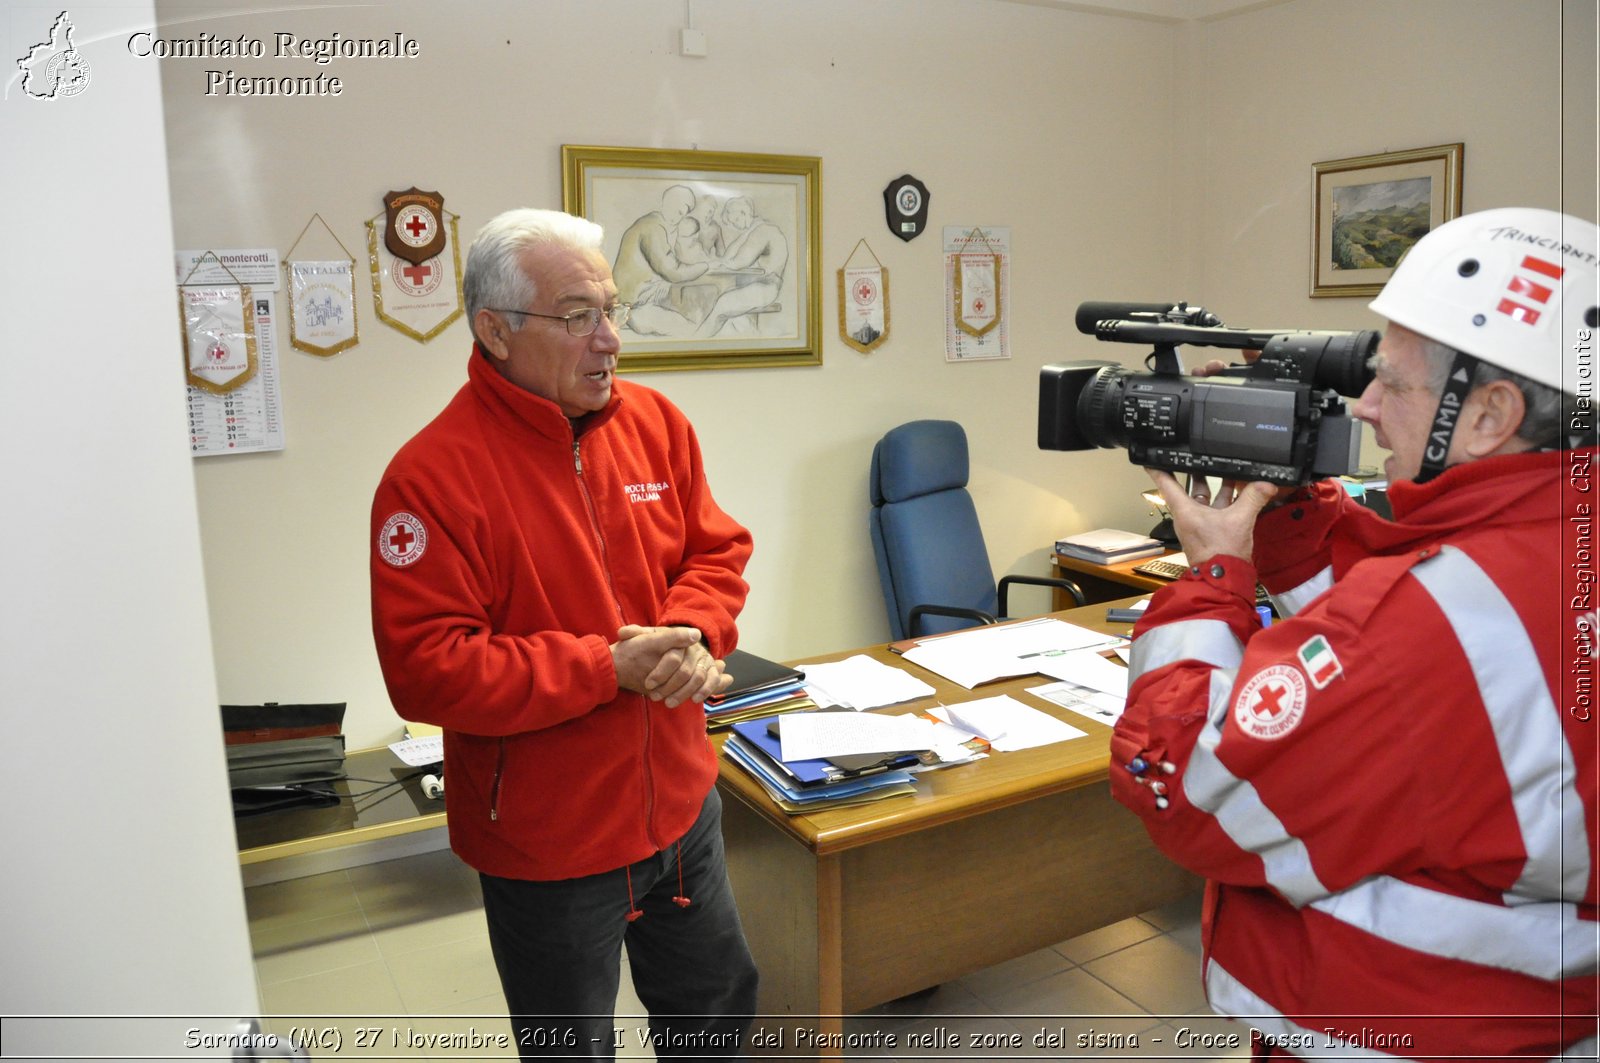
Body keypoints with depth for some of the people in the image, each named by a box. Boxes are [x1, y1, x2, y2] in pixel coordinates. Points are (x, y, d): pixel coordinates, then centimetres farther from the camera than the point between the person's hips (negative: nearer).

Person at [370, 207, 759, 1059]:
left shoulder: (655, 422, -3)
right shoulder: (431, 475, -20)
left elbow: (716, 552, 5)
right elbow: (425, 671, -23)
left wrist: (691, 636, -16)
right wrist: (609, 669, -25)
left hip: (681, 803, 5)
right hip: (546, 843, -5)